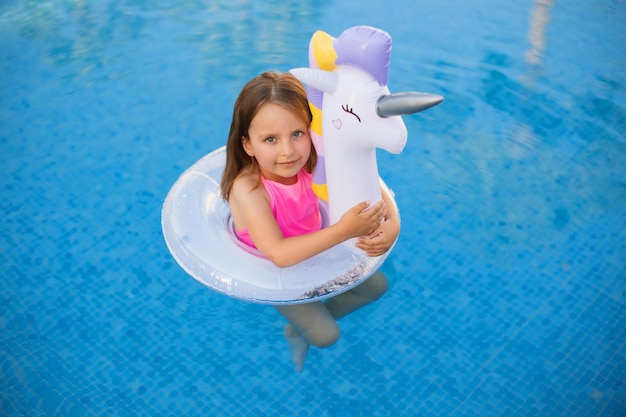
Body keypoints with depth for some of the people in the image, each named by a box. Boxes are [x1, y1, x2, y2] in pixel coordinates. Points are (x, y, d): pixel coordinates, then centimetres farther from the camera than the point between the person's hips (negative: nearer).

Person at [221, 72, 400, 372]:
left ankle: (305, 323, 24)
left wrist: (392, 224, -35)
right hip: (273, 270, -5)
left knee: (377, 286, 11)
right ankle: (298, 331, 26)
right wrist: (343, 231, -47)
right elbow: (278, 254, -43)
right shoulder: (247, 189, -37)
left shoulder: (312, 162, -23)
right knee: (326, 336, -9)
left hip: (314, 248, 5)